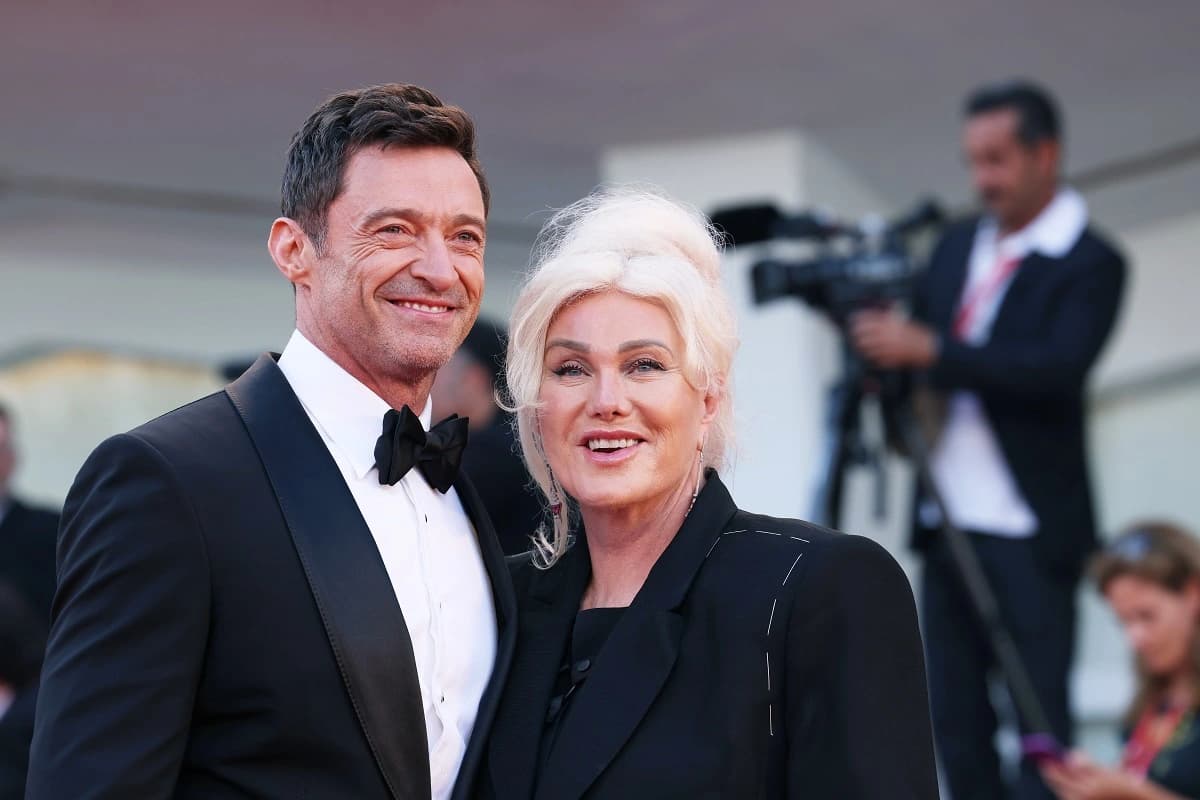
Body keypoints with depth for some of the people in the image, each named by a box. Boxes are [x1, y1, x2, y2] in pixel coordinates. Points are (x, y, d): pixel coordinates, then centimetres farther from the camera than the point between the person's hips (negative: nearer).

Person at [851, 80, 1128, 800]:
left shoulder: (1091, 265, -8)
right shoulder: (959, 246, 14)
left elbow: (1058, 368, -22)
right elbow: (917, 345, 17)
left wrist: (930, 350, -27)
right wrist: (881, 338, -7)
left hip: (1031, 532, -7)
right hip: (949, 523, 7)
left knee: (1041, 720, -4)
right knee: (955, 719, 9)